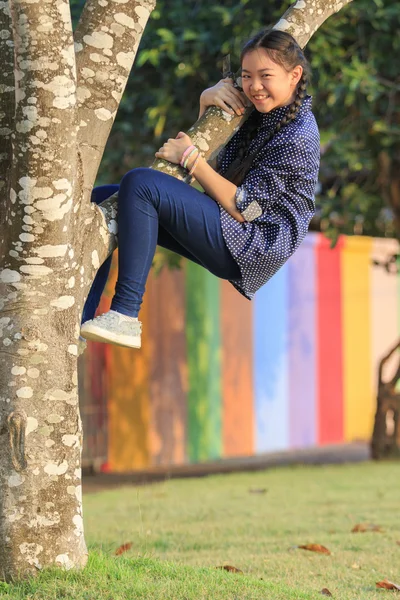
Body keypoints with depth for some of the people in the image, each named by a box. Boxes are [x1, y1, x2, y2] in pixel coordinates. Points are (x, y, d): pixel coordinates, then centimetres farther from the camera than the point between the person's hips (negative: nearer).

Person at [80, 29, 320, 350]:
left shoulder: (297, 137, -18)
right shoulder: (267, 112, 10)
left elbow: (244, 209, -21)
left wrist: (190, 157, -15)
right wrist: (207, 100, 3)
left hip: (256, 246, -11)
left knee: (140, 184, -26)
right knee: (101, 201, 6)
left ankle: (125, 316, -27)